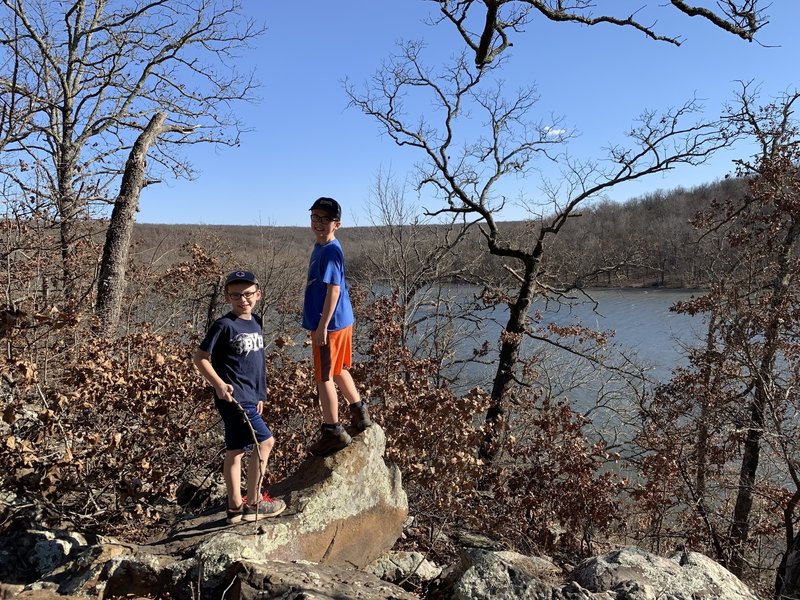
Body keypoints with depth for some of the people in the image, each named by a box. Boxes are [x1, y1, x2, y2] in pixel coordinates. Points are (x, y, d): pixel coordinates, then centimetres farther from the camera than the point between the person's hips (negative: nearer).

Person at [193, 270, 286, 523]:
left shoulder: (255, 321, 11)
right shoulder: (225, 325, -12)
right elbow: (200, 358, -9)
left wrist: (259, 395, 21)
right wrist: (219, 384, -19)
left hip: (249, 396, 8)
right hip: (233, 396, -8)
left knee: (235, 450, 13)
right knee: (265, 441, -9)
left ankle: (236, 506, 23)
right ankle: (254, 502, 4)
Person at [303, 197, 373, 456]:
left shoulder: (330, 251, -18)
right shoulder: (320, 247, 12)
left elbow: (334, 289, -24)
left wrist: (322, 326, -24)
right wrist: (321, 323, 24)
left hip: (330, 324, -10)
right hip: (340, 321, 10)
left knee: (324, 377, 0)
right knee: (339, 370, 22)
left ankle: (333, 431, 11)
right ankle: (359, 413, 37)